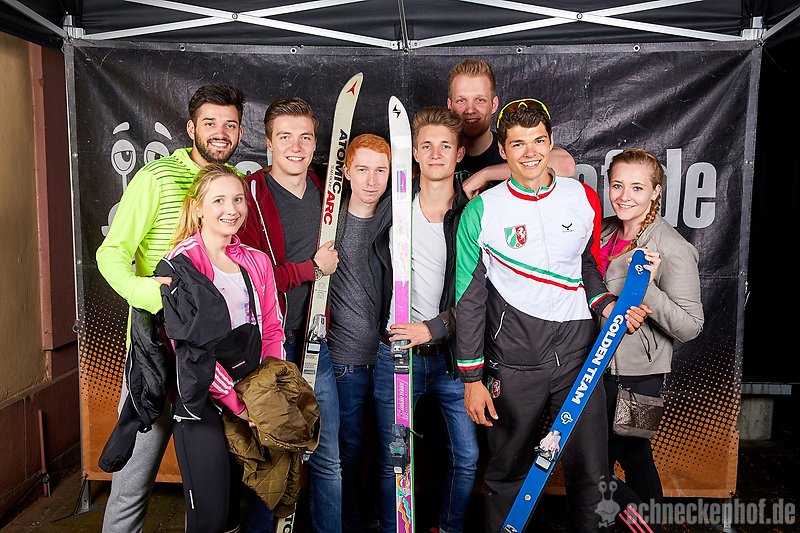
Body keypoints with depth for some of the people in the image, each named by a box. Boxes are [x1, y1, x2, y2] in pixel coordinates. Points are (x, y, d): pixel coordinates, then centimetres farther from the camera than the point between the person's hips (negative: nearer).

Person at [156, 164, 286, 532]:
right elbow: (190, 347, -12)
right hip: (203, 405, -5)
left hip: (254, 402, 5)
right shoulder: (180, 264, -7)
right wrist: (236, 403, -12)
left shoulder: (257, 262, 10)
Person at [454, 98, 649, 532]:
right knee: (508, 473, 10)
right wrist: (472, 378, -3)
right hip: (513, 363, -2)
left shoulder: (584, 198, 3)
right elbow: (469, 299, -3)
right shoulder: (481, 211, -6)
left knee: (589, 470, 10)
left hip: (578, 353, 3)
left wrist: (608, 305, -2)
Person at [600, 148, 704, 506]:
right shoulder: (605, 231, 3)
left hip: (635, 375, -7)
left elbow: (690, 327, -20)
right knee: (633, 454, 22)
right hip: (598, 365, 7)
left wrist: (647, 287, -31)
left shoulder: (673, 249, -18)